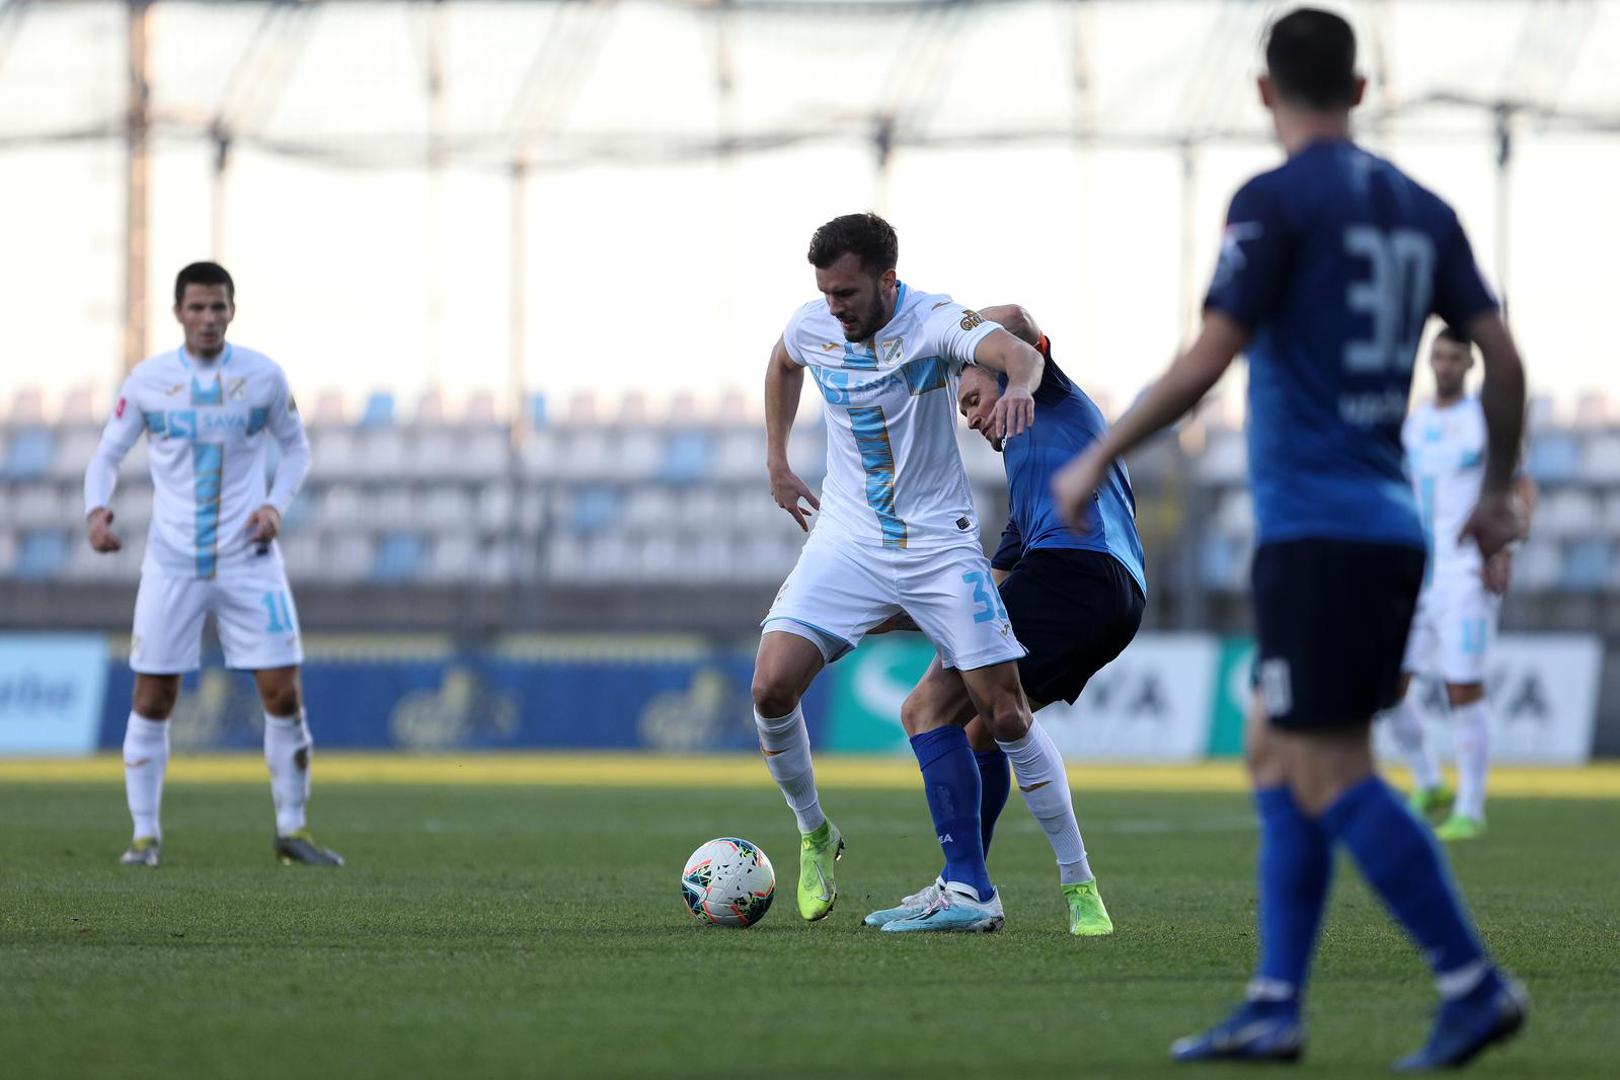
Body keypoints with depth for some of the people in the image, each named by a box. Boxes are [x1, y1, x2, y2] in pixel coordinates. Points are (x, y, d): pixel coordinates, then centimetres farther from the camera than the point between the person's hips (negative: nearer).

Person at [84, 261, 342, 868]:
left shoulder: (263, 378, 0)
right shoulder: (147, 381, -1)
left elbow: (295, 447, 14)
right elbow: (108, 454, 8)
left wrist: (276, 504, -4)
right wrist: (97, 509, -11)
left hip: (250, 561, 0)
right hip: (172, 562, 0)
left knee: (283, 695, -4)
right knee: (152, 700, -2)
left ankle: (291, 829, 9)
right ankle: (145, 835, 10)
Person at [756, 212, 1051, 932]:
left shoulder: (934, 322, -16)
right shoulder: (813, 326, -2)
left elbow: (1016, 352, -37)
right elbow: (782, 366, 24)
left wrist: (1020, 385, -60)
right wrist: (777, 461, 19)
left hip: (939, 541, -3)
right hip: (848, 541, 3)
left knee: (1006, 713, -9)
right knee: (772, 687, -16)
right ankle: (814, 837, 7)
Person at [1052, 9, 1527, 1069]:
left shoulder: (1276, 203, -8)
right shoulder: (1421, 210, 12)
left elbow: (1205, 363, -14)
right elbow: (1503, 357, 10)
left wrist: (1097, 461, -4)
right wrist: (1498, 492, 23)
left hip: (1315, 531, -8)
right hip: (1391, 524, 8)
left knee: (1329, 777, -7)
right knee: (1276, 755, 14)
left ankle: (1474, 985, -12)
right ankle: (1275, 1009, 11)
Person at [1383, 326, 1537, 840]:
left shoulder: (1487, 421, -4)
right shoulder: (1414, 425, 14)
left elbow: (1524, 492, -6)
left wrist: (1505, 552, -19)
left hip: (1468, 574, -6)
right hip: (1417, 575, 6)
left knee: (1464, 687, -8)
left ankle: (1470, 808, 3)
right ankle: (1429, 788, 15)